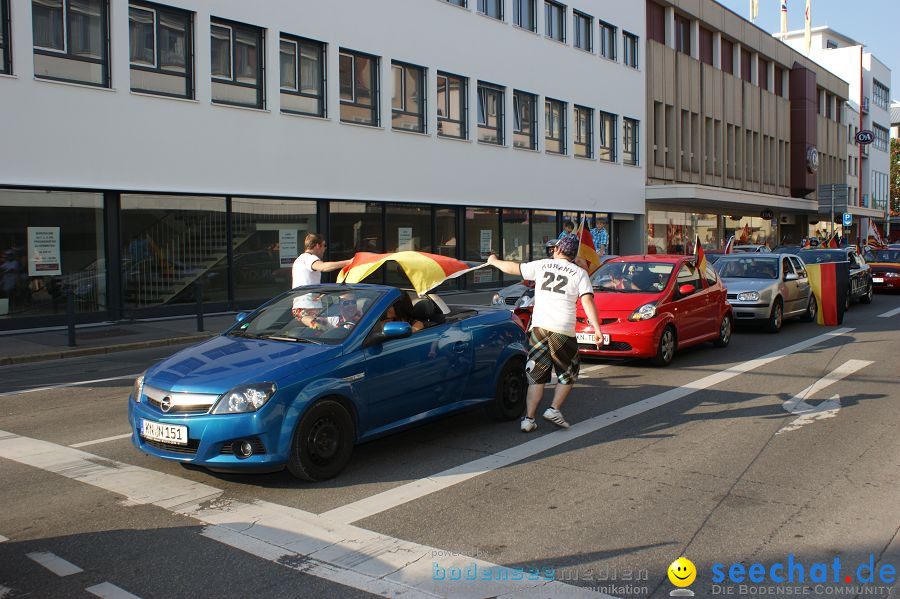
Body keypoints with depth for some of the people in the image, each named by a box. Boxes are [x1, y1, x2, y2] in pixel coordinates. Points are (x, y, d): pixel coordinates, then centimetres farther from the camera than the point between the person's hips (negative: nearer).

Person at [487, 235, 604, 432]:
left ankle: (529, 418, 4)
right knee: (568, 375, 16)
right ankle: (554, 409, 3)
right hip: (563, 331, -2)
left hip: (539, 327, 2)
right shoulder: (579, 273, 6)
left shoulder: (542, 265, 11)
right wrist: (597, 329, -11)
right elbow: (587, 301, -7)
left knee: (537, 377, 10)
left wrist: (494, 261, 36)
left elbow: (513, 268, 18)